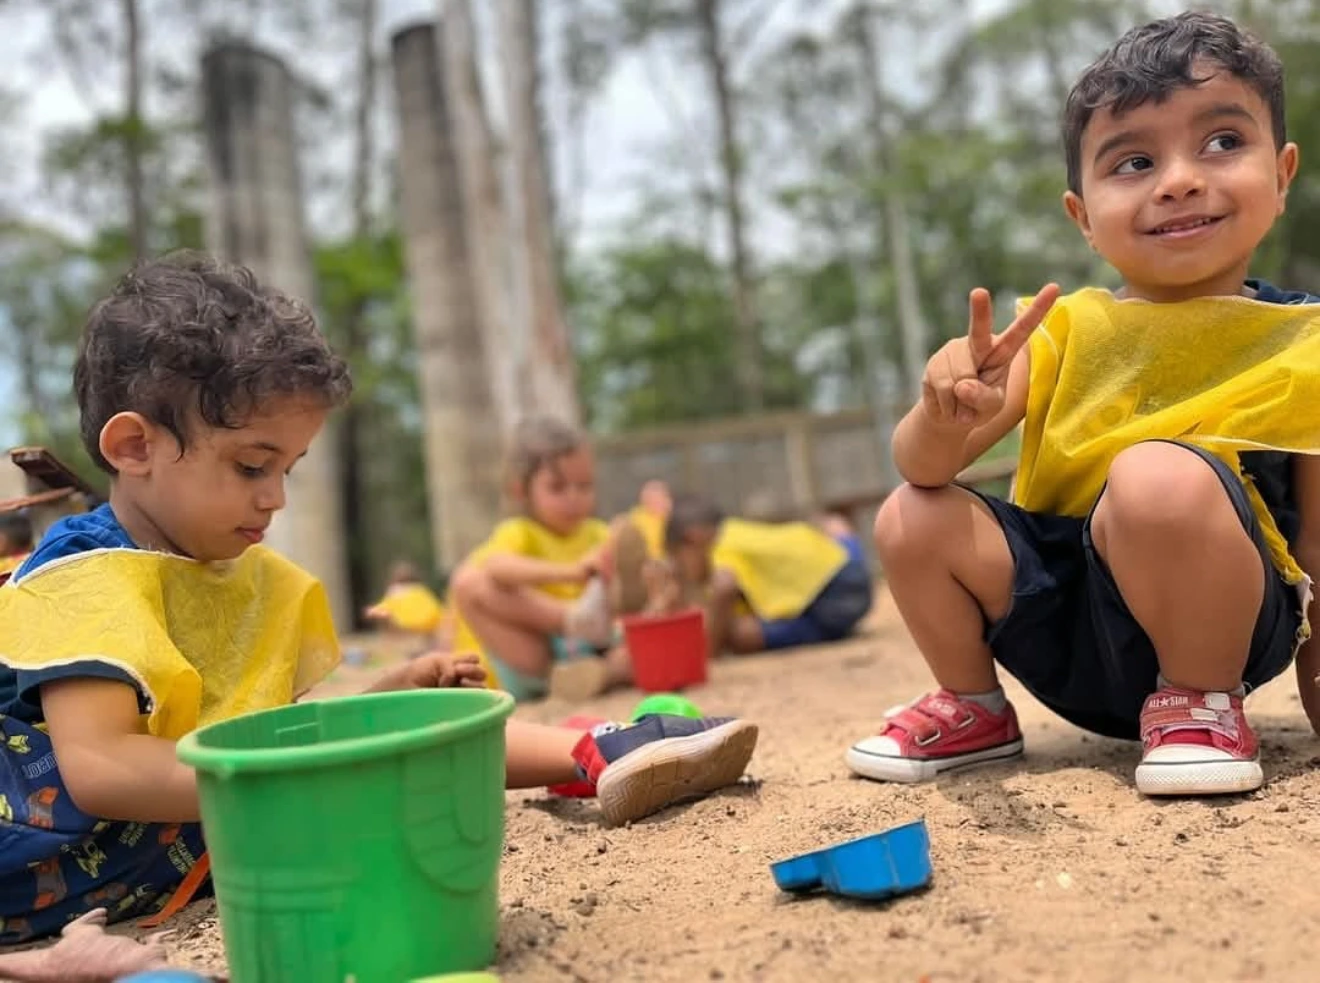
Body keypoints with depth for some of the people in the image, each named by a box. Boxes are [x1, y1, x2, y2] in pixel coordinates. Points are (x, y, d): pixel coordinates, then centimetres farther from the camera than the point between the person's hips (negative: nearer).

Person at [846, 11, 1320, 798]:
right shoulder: (1066, 329, 1)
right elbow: (924, 466, -9)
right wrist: (947, 413, -31)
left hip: (1210, 614, -3)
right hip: (1066, 623, 4)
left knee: (1160, 475, -30)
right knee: (914, 519, -14)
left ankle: (1204, 703, -8)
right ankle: (974, 710, 10)